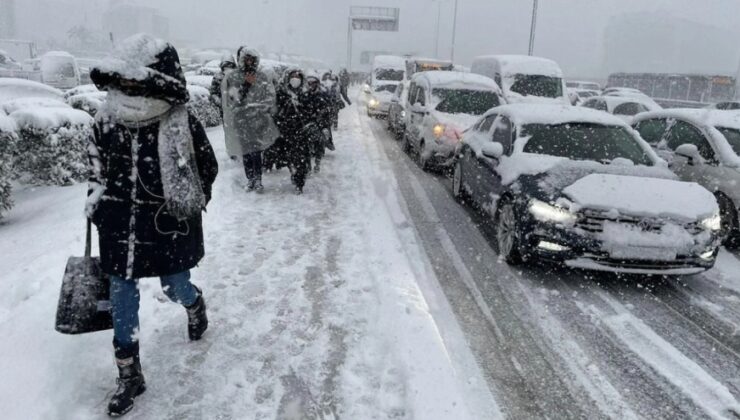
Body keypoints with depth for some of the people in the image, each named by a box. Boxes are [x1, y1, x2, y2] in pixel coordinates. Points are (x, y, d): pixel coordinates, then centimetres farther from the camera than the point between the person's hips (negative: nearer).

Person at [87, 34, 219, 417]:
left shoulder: (182, 125, -15)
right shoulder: (107, 120, -3)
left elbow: (208, 168, -2)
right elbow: (97, 163, 14)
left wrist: (187, 206, -6)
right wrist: (97, 200, 8)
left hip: (168, 228, -3)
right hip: (120, 228, 4)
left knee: (175, 289, 12)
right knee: (121, 299, 7)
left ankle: (195, 303, 53)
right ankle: (129, 375, 23)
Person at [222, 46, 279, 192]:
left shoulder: (262, 76, 4)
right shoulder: (231, 77, 1)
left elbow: (270, 97, 4)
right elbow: (233, 99, -7)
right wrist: (246, 84, -14)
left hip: (258, 120, 0)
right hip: (240, 121, 1)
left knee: (256, 151, -6)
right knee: (246, 152, 5)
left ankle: (258, 180, 4)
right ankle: (250, 179, 18)